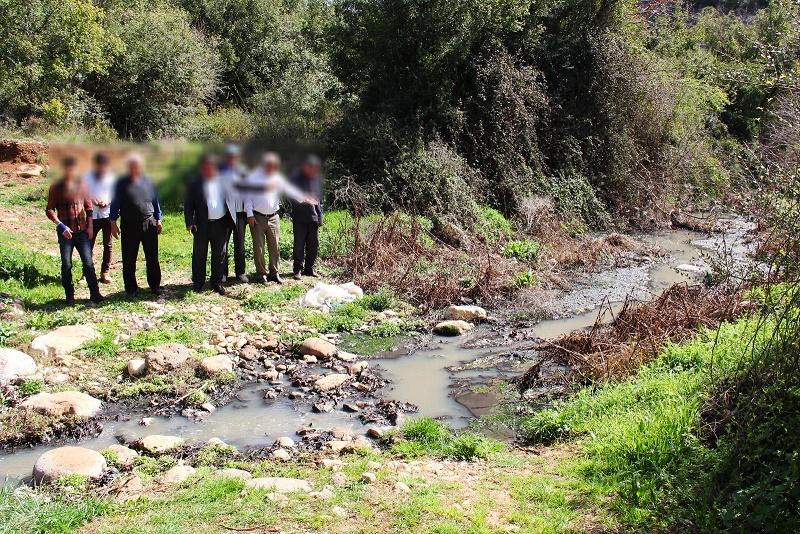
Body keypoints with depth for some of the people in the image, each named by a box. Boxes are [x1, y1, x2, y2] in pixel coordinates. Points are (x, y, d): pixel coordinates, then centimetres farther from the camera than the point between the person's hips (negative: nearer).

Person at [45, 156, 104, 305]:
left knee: (88, 263, -1)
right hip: (65, 232, -2)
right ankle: (69, 296, 12)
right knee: (66, 265, 4)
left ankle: (95, 294, 2)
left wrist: (90, 226, 6)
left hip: (82, 231, 2)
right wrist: (61, 226, -14)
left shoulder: (82, 185, 9)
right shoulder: (56, 188, 0)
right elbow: (49, 210, -2)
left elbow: (88, 207, 14)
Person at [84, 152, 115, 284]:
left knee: (107, 245, 2)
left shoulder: (110, 178, 5)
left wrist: (107, 201, -14)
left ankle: (105, 272, 10)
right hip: (92, 215, 0)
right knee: (89, 244, 0)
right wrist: (92, 200, -15)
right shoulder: (87, 177, 6)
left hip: (107, 215, 0)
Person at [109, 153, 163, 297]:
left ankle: (155, 285, 17)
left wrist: (158, 220, 13)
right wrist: (113, 223, -1)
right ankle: (131, 287, 17)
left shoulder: (148, 182, 8)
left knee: (152, 257, 5)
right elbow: (115, 204, 2)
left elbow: (155, 201, 16)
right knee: (129, 259, 5)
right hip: (129, 225, -2)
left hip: (149, 223, 2)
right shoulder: (122, 184, 1)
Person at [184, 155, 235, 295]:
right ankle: (197, 283, 18)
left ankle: (217, 283, 20)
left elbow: (230, 199, 12)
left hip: (221, 224, 2)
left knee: (219, 255, 9)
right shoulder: (195, 184, 0)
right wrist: (189, 222, -12)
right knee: (199, 255, 6)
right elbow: (188, 204, -1)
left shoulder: (223, 181, 7)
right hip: (202, 225, -2)